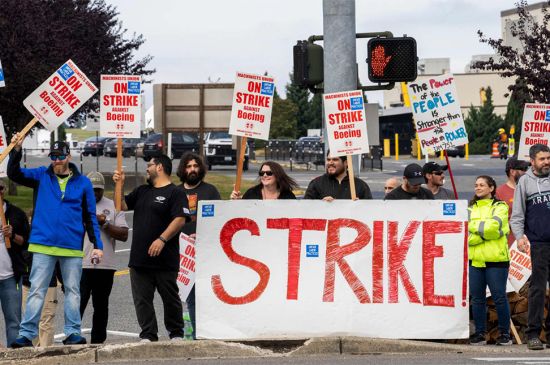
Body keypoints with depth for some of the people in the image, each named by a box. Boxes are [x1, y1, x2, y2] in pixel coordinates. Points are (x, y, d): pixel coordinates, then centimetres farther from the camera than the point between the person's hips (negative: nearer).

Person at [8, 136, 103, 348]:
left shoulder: (83, 183, 8)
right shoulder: (41, 176, 8)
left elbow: (90, 217, 9)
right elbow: (14, 174, -4)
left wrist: (97, 245, 4)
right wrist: (16, 150, -19)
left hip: (73, 248, 1)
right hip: (43, 246, -1)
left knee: (72, 290, 5)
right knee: (36, 290, -3)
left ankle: (73, 332, 10)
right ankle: (27, 334, -5)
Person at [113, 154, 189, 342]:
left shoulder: (175, 193, -4)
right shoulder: (142, 191, 20)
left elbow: (180, 219, -14)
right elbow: (122, 205, 19)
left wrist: (162, 239, -23)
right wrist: (119, 184, 7)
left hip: (165, 260, -7)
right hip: (139, 259, 7)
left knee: (170, 298, 1)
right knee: (142, 300, 2)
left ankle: (176, 334, 12)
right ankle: (148, 336, 6)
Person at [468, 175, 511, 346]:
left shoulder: (500, 207, 4)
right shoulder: (471, 208, 16)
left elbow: (493, 226, -14)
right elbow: (465, 235, 3)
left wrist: (473, 225, -4)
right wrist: (485, 231, -9)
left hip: (495, 259, -4)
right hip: (474, 260, 4)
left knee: (499, 298, -3)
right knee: (477, 298, 4)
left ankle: (504, 333, 4)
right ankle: (480, 333, 10)